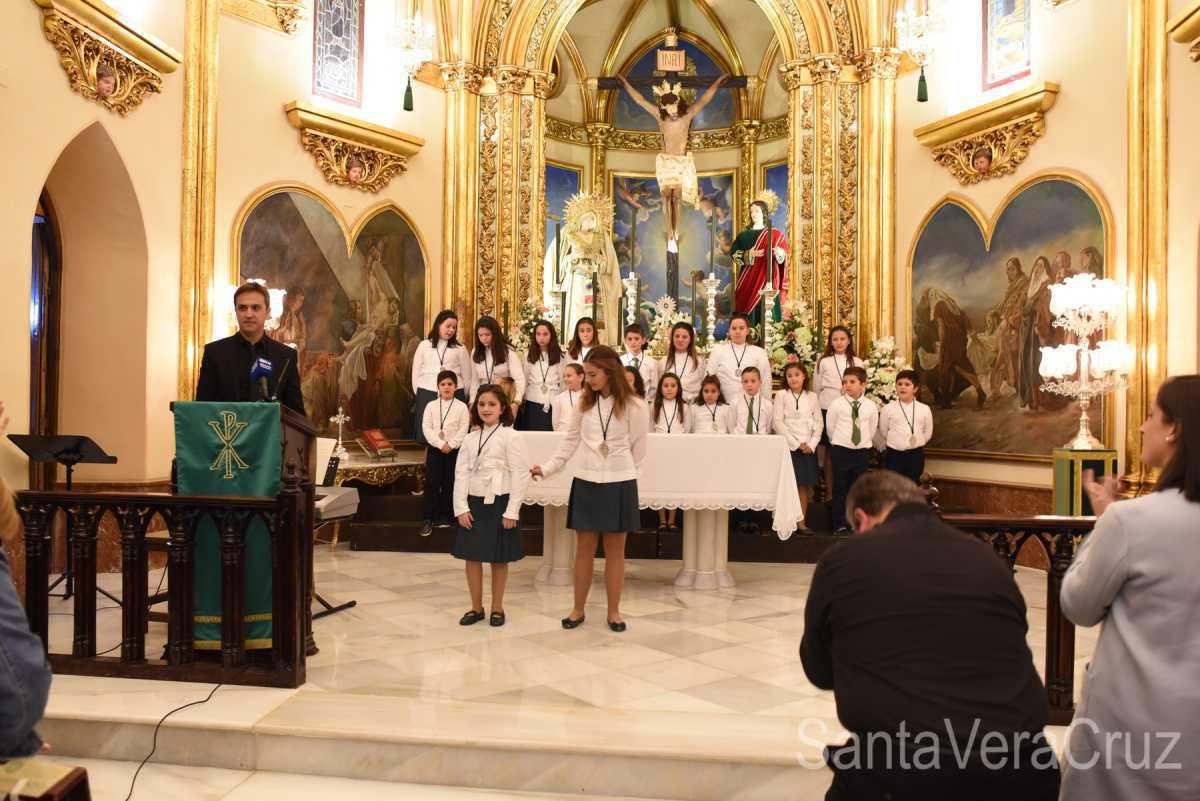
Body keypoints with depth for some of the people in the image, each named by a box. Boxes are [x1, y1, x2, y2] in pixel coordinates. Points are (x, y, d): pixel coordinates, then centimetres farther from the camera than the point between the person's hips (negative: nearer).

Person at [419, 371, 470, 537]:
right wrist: (440, 444, -14)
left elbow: (463, 430, -6)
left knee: (449, 484, 4)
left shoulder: (461, 407, -1)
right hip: (434, 449, 1)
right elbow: (426, 428, -4)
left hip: (454, 450, -1)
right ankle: (429, 518, 4)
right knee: (431, 483, -2)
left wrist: (450, 445, -15)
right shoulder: (431, 406, 3)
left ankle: (444, 516, 16)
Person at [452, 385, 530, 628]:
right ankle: (476, 607, 23)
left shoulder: (510, 436, -7)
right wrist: (461, 507, -5)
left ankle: (497, 608, 21)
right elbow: (461, 473, 5)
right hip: (473, 503, 5)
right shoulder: (470, 438, 8)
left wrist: (511, 511, -14)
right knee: (471, 556, 8)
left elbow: (520, 474, -11)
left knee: (499, 559, 6)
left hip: (499, 503, -5)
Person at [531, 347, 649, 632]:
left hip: (620, 485, -3)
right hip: (586, 482, 3)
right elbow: (569, 443, 8)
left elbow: (637, 451, 0)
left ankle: (614, 611, 21)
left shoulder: (634, 406, -7)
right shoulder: (584, 403, 5)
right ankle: (578, 608, 22)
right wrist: (546, 467, 0)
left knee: (615, 550, 7)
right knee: (584, 548, 9)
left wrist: (621, 473, 6)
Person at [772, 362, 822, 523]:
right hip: (788, 446, -3)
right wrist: (796, 443, -10)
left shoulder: (812, 396, 9)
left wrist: (811, 445, -5)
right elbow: (777, 422, -6)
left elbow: (819, 423, 8)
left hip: (809, 448, 3)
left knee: (805, 485, 4)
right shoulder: (781, 395, 0)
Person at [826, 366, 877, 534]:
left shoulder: (870, 406, 1)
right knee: (840, 489, 2)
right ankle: (840, 524, 10)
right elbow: (830, 427, 4)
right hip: (840, 451, -2)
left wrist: (863, 444, 12)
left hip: (862, 452, 2)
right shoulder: (836, 405, -6)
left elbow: (872, 430, 12)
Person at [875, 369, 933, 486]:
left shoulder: (924, 409, 1)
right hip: (894, 454, -1)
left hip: (916, 454, 2)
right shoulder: (888, 409, -4)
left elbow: (928, 433, 10)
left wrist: (916, 443, 7)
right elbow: (883, 432, 5)